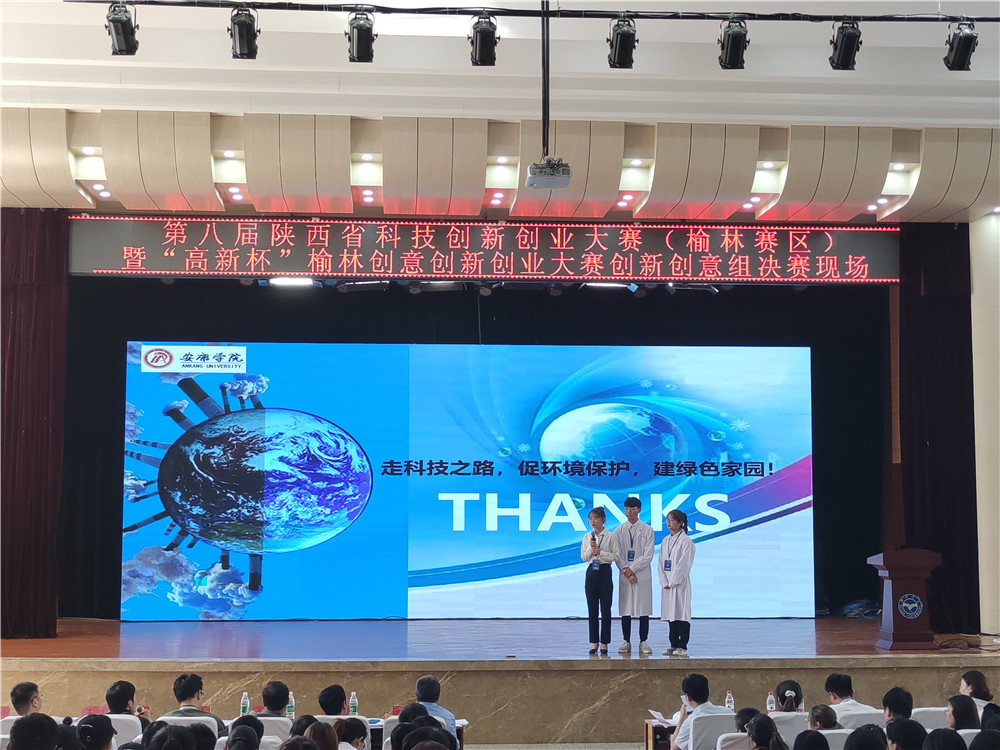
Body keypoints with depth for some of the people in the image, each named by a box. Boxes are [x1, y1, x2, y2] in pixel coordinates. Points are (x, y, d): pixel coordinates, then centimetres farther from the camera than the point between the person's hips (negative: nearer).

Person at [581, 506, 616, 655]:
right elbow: (583, 557, 7)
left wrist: (600, 552, -15)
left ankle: (604, 643, 4)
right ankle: (594, 643, 11)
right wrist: (591, 549, -11)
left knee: (605, 609, -2)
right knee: (592, 609, 5)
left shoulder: (610, 537, -2)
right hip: (591, 572, 4)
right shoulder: (587, 537, 9)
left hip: (605, 571, -3)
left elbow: (615, 556, -6)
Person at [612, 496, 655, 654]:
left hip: (642, 575, -1)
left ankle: (643, 642, 7)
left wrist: (632, 569, -10)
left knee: (643, 609, 0)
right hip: (624, 575, 1)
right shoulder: (619, 531, 7)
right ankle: (626, 642, 9)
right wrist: (627, 572, -9)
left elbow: (648, 555, -3)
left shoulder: (647, 530, 3)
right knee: (625, 609, 2)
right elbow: (617, 555, 3)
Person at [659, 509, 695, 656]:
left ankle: (682, 647, -1)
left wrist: (673, 582, -13)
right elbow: (661, 562, 12)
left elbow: (683, 564, -12)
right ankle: (674, 645, 15)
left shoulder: (686, 541, -8)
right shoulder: (665, 541, 13)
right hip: (668, 583, 7)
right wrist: (664, 582, 0)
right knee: (670, 613, 9)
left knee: (681, 613, -5)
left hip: (680, 582, -7)